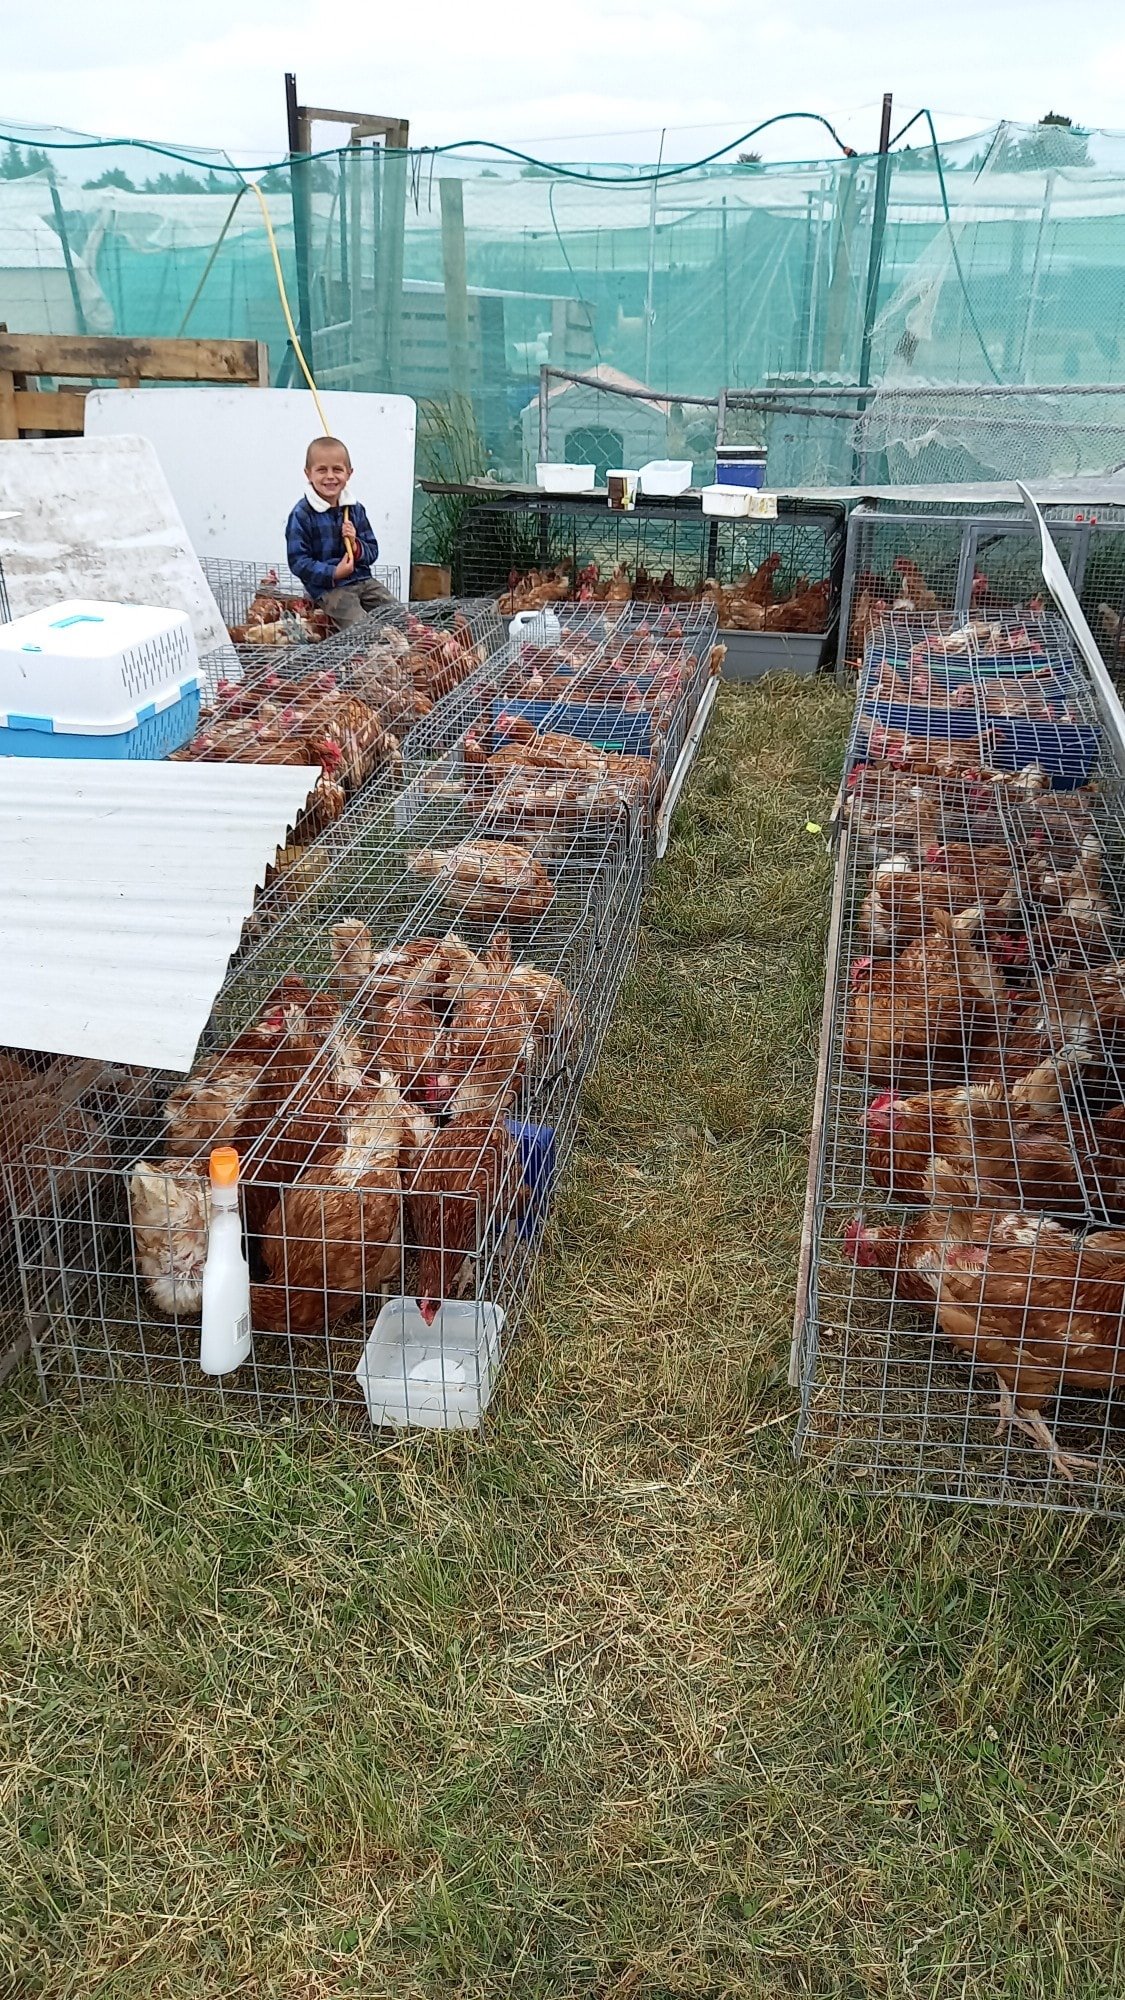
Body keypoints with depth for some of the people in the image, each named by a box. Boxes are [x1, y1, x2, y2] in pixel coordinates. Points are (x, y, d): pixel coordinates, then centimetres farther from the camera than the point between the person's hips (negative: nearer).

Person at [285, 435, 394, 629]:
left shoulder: (355, 509, 8)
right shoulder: (302, 514, -9)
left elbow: (372, 552, 11)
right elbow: (298, 561, -12)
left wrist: (355, 546, -12)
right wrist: (333, 573, -22)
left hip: (362, 579, 6)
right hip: (327, 588, -6)